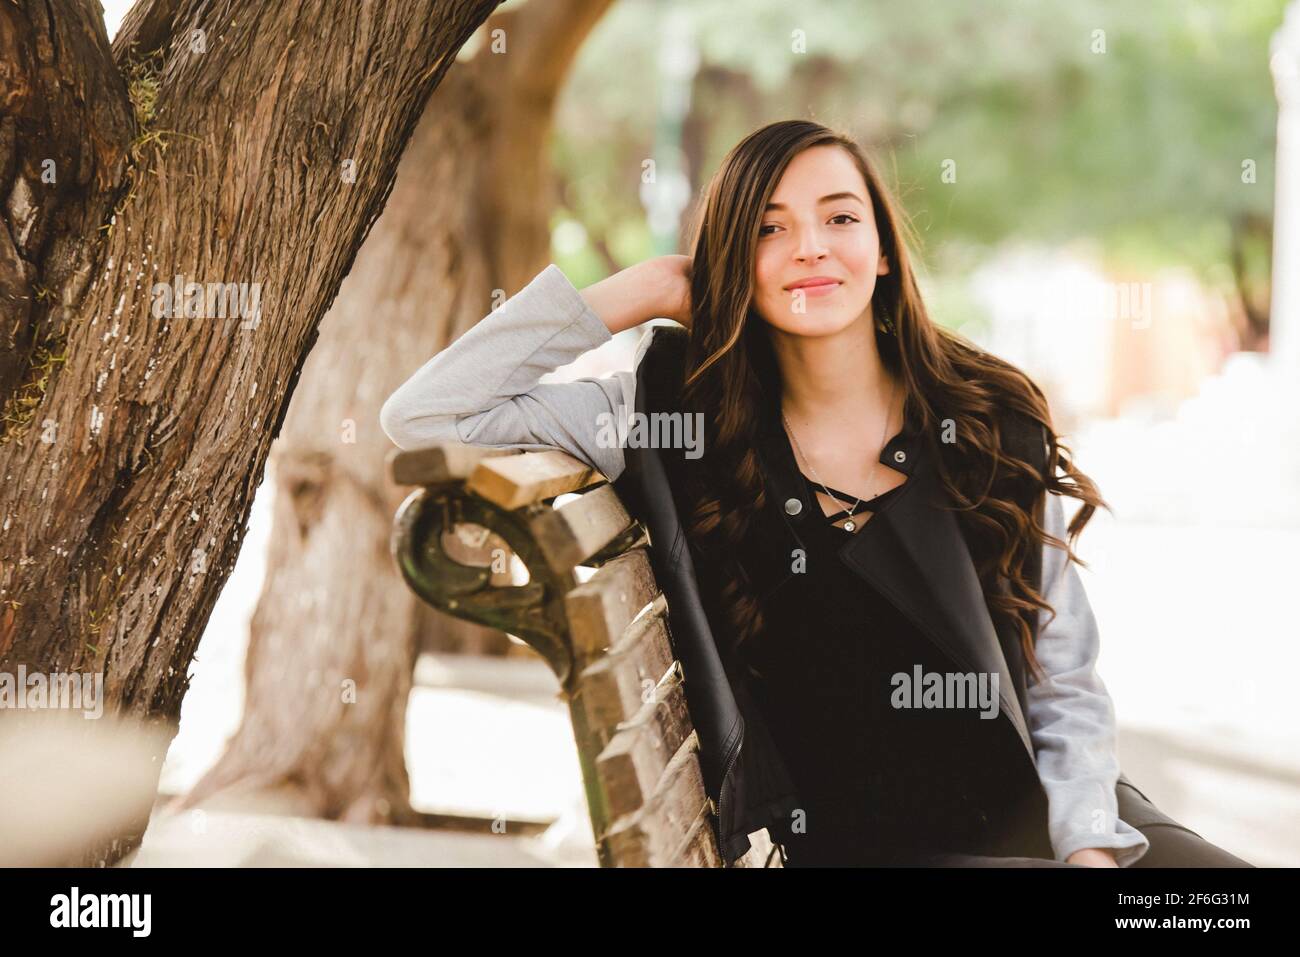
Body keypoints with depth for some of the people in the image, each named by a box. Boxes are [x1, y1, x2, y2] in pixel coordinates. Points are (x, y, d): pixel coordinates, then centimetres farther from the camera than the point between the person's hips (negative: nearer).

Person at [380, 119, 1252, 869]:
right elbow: (423, 417, -4)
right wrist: (637, 294, -1)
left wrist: (1091, 846, -9)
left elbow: (1067, 686, 8)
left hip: (1035, 821, 3)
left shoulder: (995, 424, 7)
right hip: (848, 844, -3)